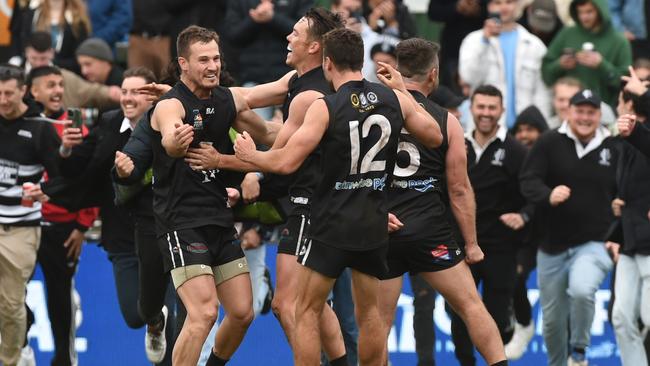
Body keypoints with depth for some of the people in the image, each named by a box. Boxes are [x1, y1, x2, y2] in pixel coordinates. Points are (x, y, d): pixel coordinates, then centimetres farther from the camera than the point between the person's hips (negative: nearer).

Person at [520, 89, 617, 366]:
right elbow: (528, 182, -8)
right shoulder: (550, 143, -1)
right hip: (552, 246, 2)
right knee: (552, 319, 8)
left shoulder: (613, 148, 2)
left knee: (581, 290, -30)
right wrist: (548, 196, -29)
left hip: (593, 244, -2)